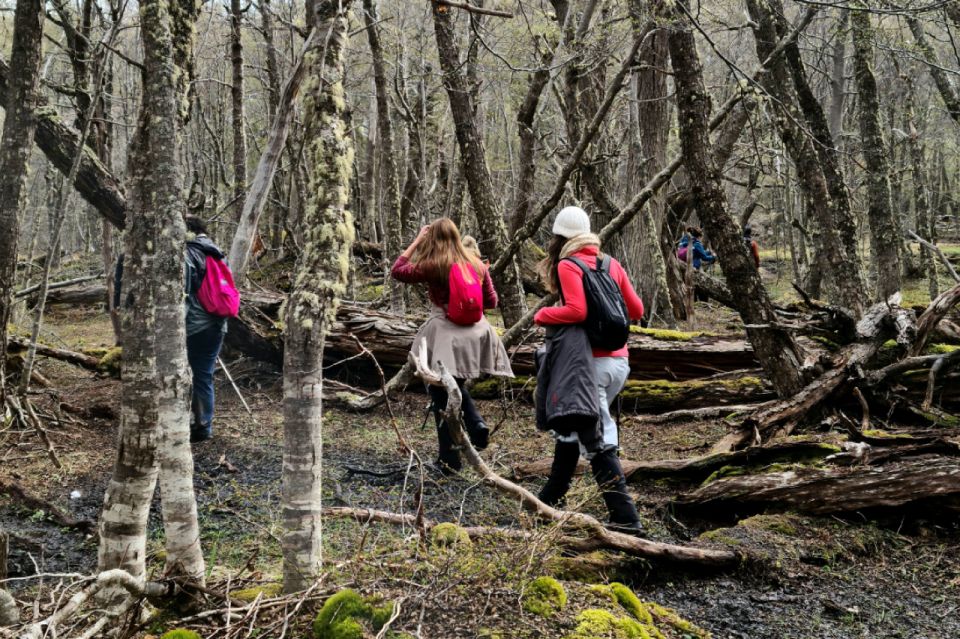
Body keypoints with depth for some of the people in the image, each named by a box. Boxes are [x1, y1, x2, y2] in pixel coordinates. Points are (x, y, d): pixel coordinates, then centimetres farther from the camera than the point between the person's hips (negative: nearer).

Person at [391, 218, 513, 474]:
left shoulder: (431, 267, -6)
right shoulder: (476, 265, 7)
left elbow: (397, 271, 6)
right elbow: (492, 302, 14)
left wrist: (416, 241, 8)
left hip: (445, 334, -5)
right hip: (475, 333, 5)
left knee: (442, 395, 4)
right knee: (455, 386, 25)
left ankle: (449, 459, 7)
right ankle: (477, 425, 1)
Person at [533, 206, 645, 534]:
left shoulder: (567, 265, -7)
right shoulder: (611, 264, 11)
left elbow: (576, 310, -21)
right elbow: (636, 310, 12)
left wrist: (543, 315, -5)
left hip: (590, 362, -7)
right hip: (618, 360, 8)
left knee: (597, 440, -5)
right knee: (571, 425, 21)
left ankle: (625, 517, -8)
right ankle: (552, 498, 33)